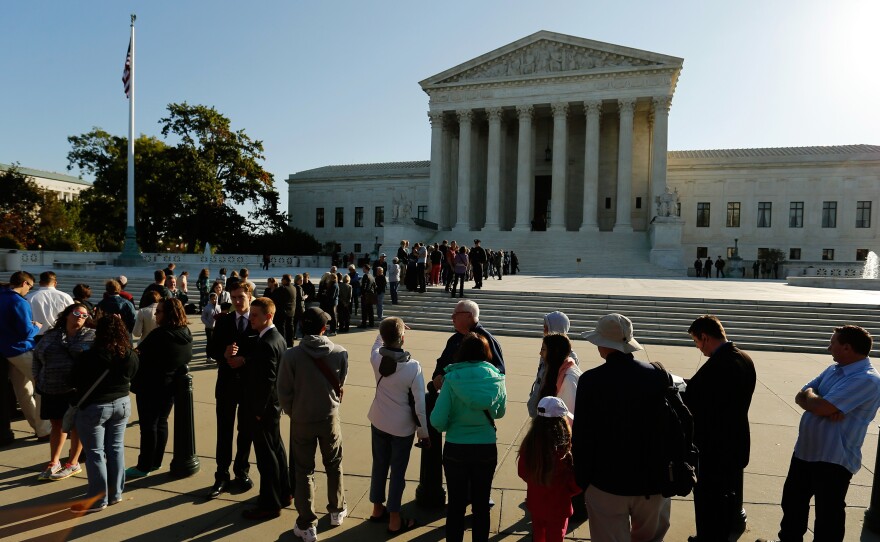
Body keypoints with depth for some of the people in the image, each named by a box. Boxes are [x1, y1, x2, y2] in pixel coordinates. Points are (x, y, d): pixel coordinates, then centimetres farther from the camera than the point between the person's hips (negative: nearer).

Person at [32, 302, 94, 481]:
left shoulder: (92, 335, -2)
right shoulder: (51, 335, 10)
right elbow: (36, 355, 21)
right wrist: (37, 377, 12)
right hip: (52, 391, 4)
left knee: (76, 425, 6)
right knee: (57, 425, 15)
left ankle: (73, 464, 20)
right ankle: (54, 463, 28)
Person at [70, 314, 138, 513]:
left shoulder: (90, 357, -21)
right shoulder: (130, 355, -7)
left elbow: (76, 381, -7)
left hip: (93, 408, -5)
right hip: (122, 404, 5)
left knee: (95, 453, 6)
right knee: (116, 448, 14)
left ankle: (97, 500, 14)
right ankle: (115, 494, 24)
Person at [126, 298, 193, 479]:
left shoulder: (160, 334, -24)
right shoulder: (186, 334, 0)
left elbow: (138, 354, -16)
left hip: (151, 387, -8)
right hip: (171, 387, 8)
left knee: (148, 426, 3)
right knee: (161, 423, 18)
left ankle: (144, 466, 12)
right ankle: (156, 462, 28)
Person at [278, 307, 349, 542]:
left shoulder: (291, 355, -20)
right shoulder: (340, 353, -15)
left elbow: (284, 392, -12)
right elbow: (340, 384, -2)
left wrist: (293, 413, 6)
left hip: (301, 420, -1)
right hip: (330, 417, 1)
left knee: (303, 471, 14)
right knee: (334, 464, 23)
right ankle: (337, 511, 39)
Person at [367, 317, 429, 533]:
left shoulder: (375, 358, -15)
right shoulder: (413, 367, -25)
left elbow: (379, 340, 13)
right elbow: (419, 404, -17)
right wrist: (424, 432, -6)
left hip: (378, 423, 4)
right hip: (402, 427, -4)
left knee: (379, 466, 21)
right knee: (398, 472, 11)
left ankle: (378, 509, 39)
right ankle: (394, 521, 23)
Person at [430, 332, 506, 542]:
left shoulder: (452, 379, -15)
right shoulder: (496, 379, -7)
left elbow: (437, 421, -16)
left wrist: (450, 426, 4)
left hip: (455, 449, -2)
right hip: (486, 449, 2)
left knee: (456, 504, 15)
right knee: (481, 505, 19)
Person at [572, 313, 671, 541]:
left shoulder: (591, 380, -17)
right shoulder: (658, 376, -8)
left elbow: (581, 437, -13)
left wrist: (581, 479, 0)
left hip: (606, 482, -3)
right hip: (652, 481, 3)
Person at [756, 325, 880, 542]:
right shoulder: (833, 370, 7)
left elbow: (821, 407, -27)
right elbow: (800, 397, 6)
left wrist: (809, 395, -5)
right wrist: (822, 405, -15)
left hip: (834, 459, -9)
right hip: (804, 451, 9)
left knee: (828, 515, 8)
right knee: (792, 501, 24)